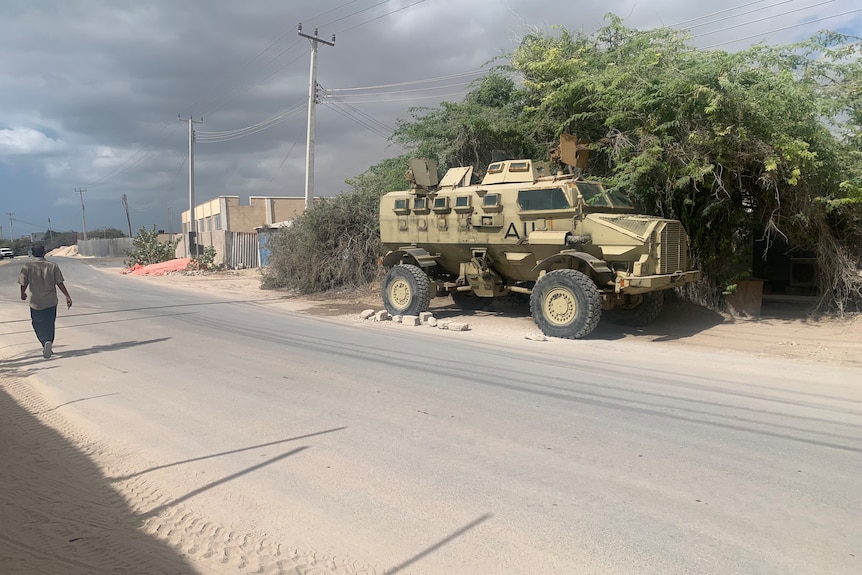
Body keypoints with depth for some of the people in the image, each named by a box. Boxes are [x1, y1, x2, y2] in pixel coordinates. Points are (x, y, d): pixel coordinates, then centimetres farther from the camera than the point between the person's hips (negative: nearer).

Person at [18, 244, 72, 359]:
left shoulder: (28, 266, -8)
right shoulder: (53, 266, -5)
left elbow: (23, 283, -4)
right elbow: (60, 283, -6)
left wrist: (22, 294, 16)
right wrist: (67, 296, -1)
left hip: (36, 302, -2)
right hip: (51, 301, 2)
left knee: (39, 326, 7)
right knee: (50, 325, 16)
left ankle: (46, 342, -17)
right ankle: (48, 347, 21)